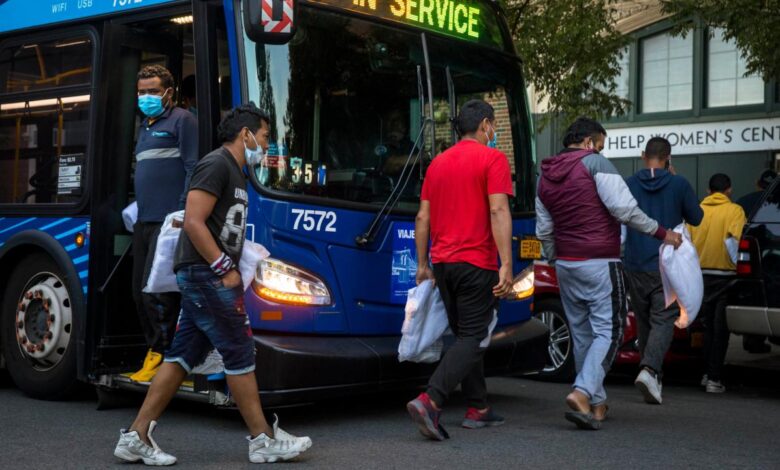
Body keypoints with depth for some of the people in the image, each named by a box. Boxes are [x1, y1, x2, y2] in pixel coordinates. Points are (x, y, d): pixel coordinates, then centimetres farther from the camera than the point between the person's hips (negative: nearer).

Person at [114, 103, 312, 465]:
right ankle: (263, 439, 6)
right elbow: (193, 222, -19)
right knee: (239, 354, -3)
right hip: (205, 273, -10)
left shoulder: (234, 171, 19)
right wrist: (226, 270, -17)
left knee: (183, 355, 8)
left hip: (205, 277, 10)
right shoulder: (217, 164, -11)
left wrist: (231, 268, 10)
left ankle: (136, 436, 11)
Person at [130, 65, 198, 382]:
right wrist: (136, 207, 19)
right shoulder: (145, 127, 23)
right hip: (144, 222, 9)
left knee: (155, 291, -12)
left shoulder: (181, 121, -3)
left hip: (168, 221, -9)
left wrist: (182, 213, -17)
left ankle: (162, 356, -3)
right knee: (140, 292, 8)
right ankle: (156, 351, 17)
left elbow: (193, 169, -11)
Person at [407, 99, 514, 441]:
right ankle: (429, 401, -20)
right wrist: (506, 265, -19)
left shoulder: (438, 163, 14)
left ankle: (478, 409, 20)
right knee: (473, 339, -4)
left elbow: (422, 217, 13)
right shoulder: (492, 159, -6)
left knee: (466, 335, 16)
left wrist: (423, 264, 18)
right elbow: (498, 212, -16)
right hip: (477, 263, -7)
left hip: (443, 263, 7)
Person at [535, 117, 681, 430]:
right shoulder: (595, 163, -9)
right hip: (600, 264, -7)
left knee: (582, 334, 14)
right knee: (608, 331, -4)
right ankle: (582, 393, -22)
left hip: (565, 264, 7)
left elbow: (544, 230, 18)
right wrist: (662, 233, -7)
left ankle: (597, 404, 19)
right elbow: (624, 208, -17)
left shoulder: (545, 176, 13)